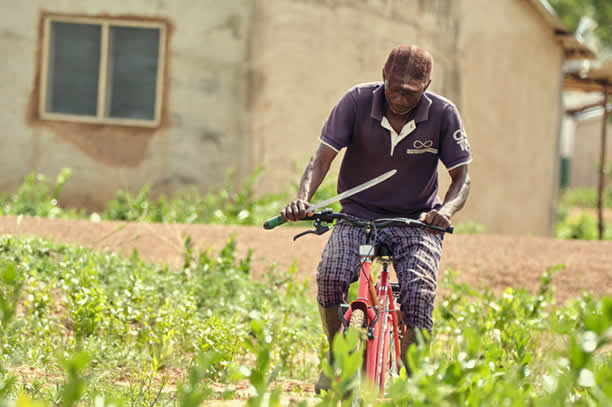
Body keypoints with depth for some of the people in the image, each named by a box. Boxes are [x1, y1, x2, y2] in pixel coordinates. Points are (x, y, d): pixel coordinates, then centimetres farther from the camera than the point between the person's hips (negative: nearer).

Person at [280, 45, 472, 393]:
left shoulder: (443, 114, -11)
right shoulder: (358, 102, -12)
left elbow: (462, 177, -8)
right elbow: (322, 158, -13)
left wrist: (447, 209, -32)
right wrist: (303, 198, -33)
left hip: (417, 223, 0)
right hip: (358, 215, 0)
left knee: (418, 293, -27)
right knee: (331, 276, -28)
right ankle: (338, 356, 0)